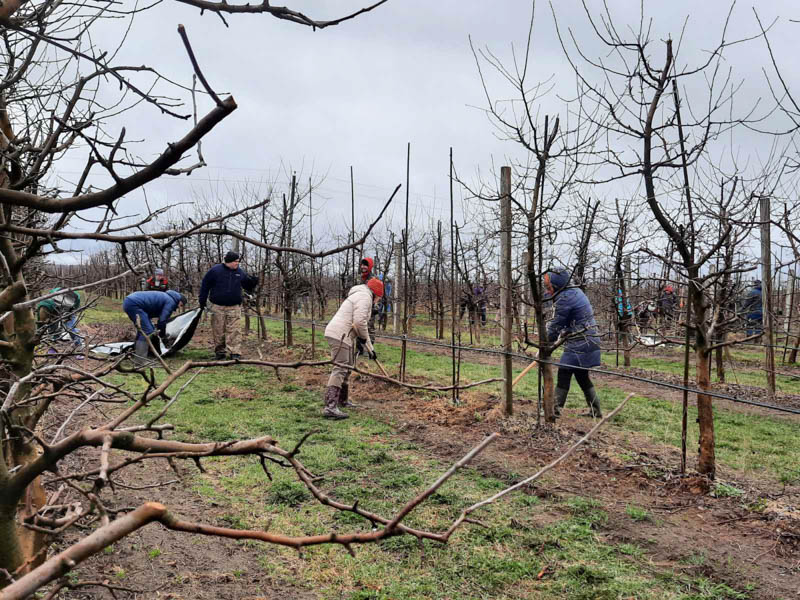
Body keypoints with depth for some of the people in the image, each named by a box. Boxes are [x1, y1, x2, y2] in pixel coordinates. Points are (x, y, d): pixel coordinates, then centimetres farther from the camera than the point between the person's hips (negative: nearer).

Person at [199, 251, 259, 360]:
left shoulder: (240, 273, 7)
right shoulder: (215, 270, -2)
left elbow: (248, 287, 17)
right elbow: (205, 285, 3)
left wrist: (253, 282, -5)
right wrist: (202, 301, 3)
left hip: (234, 307, 1)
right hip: (218, 307, -1)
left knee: (234, 330, -5)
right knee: (218, 330, 5)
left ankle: (234, 352, -5)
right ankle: (219, 351, 18)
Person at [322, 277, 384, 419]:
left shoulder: (358, 296, 27)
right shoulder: (365, 297, -7)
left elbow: (361, 324, 30)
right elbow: (359, 322, -18)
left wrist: (370, 348, 28)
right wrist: (364, 339, -1)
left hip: (336, 334, 11)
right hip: (340, 335, -11)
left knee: (346, 368, 21)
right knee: (340, 369, -16)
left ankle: (342, 400, 35)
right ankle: (330, 407, -23)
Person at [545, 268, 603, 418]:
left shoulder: (565, 299, -17)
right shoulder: (576, 291, 12)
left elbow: (556, 326, -10)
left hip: (579, 344, -10)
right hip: (589, 341, 10)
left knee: (564, 374, -5)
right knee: (582, 377, 15)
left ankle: (556, 409, -2)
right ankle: (595, 410, 20)